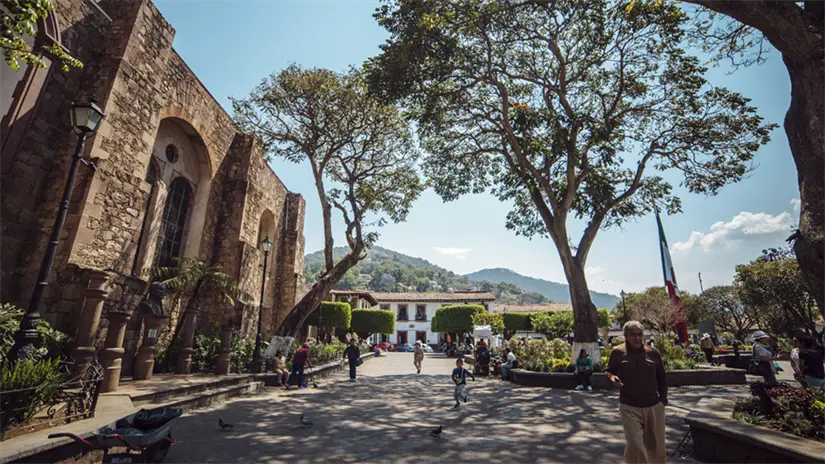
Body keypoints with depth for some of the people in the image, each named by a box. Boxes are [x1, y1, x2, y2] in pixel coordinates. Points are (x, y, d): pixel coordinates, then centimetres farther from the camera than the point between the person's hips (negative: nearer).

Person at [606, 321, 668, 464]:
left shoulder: (652, 352, 0)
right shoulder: (618, 352, -6)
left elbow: (662, 377, 12)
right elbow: (608, 370, 3)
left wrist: (663, 398, 6)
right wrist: (611, 377, -19)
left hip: (654, 406, 3)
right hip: (629, 407, -3)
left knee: (656, 444, 17)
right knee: (635, 445, -6)